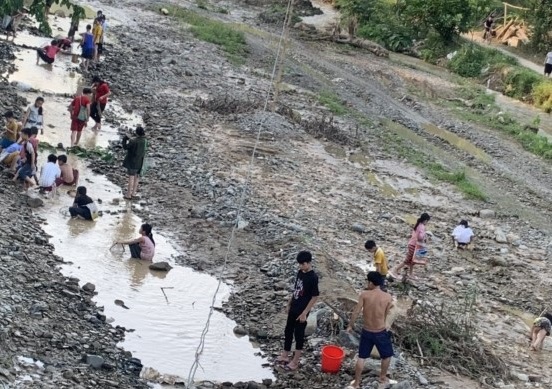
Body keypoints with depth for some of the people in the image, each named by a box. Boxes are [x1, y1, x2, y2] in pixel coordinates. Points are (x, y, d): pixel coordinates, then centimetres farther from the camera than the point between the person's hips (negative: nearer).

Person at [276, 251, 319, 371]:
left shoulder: (313, 278, -22)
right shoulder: (300, 272, 2)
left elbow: (315, 297, -19)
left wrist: (304, 313, -18)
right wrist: (289, 303, 18)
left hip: (301, 311, -8)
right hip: (293, 308, 8)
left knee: (299, 335, 4)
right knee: (288, 331, 18)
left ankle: (295, 362, 15)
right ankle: (285, 356, 34)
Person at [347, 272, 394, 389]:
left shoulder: (364, 294, -12)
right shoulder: (388, 297, -12)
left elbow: (356, 312, -8)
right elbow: (386, 315, 0)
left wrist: (350, 326, 7)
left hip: (366, 332, 1)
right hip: (380, 332, -1)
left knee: (361, 357, 17)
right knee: (387, 355, 24)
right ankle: (382, 377, 41)